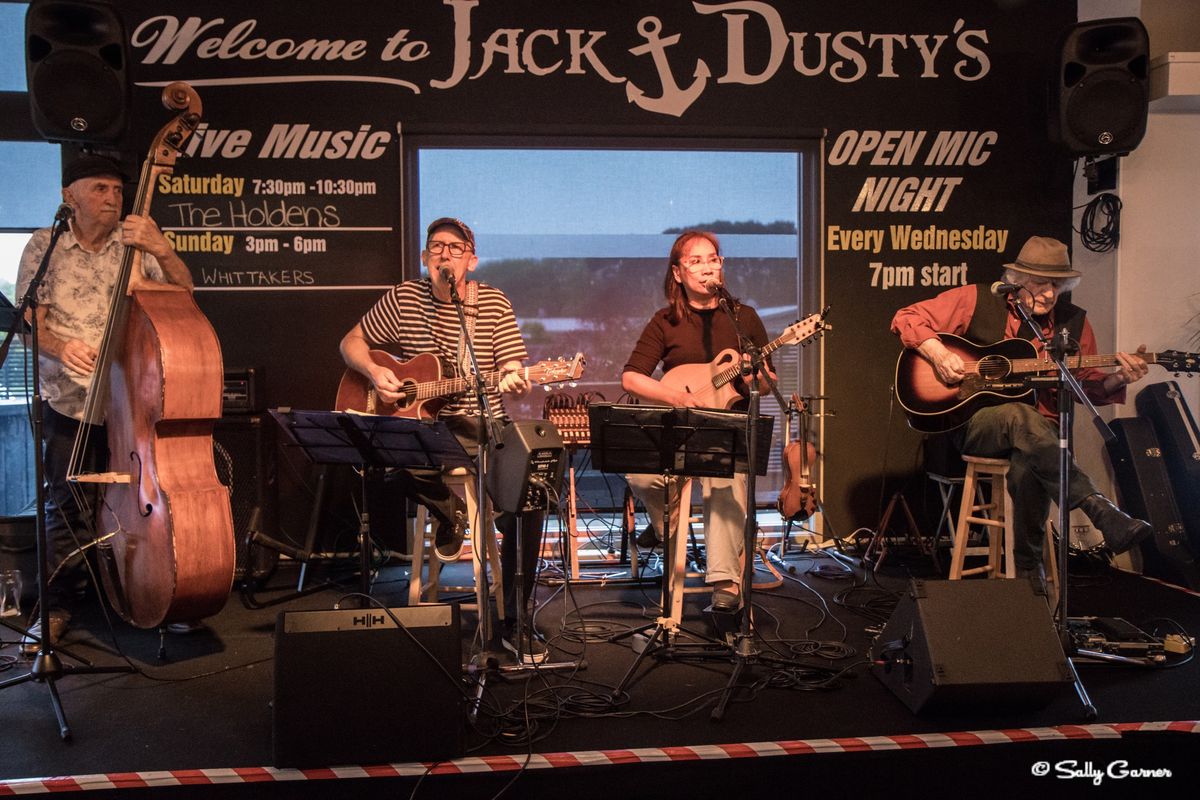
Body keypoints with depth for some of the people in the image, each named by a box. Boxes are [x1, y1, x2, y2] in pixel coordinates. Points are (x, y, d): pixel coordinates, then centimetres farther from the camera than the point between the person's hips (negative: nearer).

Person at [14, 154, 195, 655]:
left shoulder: (134, 243, 4)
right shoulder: (45, 247, 2)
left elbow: (183, 291, -4)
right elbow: (30, 323, -1)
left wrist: (162, 250, -21)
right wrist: (60, 347, -22)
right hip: (68, 400, -1)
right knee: (68, 506, -2)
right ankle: (57, 607, 14)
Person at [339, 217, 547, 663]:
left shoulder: (494, 303, 3)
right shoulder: (404, 298, 5)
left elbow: (513, 372, -1)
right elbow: (352, 342, 13)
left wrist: (515, 383, -26)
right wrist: (373, 372, -7)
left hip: (483, 426, 0)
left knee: (526, 505, -21)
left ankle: (515, 622, -3)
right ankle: (448, 509, 2)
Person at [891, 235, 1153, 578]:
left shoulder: (1073, 322, 9)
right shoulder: (975, 301, -1)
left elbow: (1089, 387, 13)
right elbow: (907, 318, 0)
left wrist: (1118, 379, -9)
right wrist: (937, 354, -16)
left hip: (1040, 430, 2)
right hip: (973, 423, -2)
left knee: (1028, 465, -36)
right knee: (1021, 417, -38)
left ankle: (1029, 571, -18)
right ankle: (1103, 512, -39)